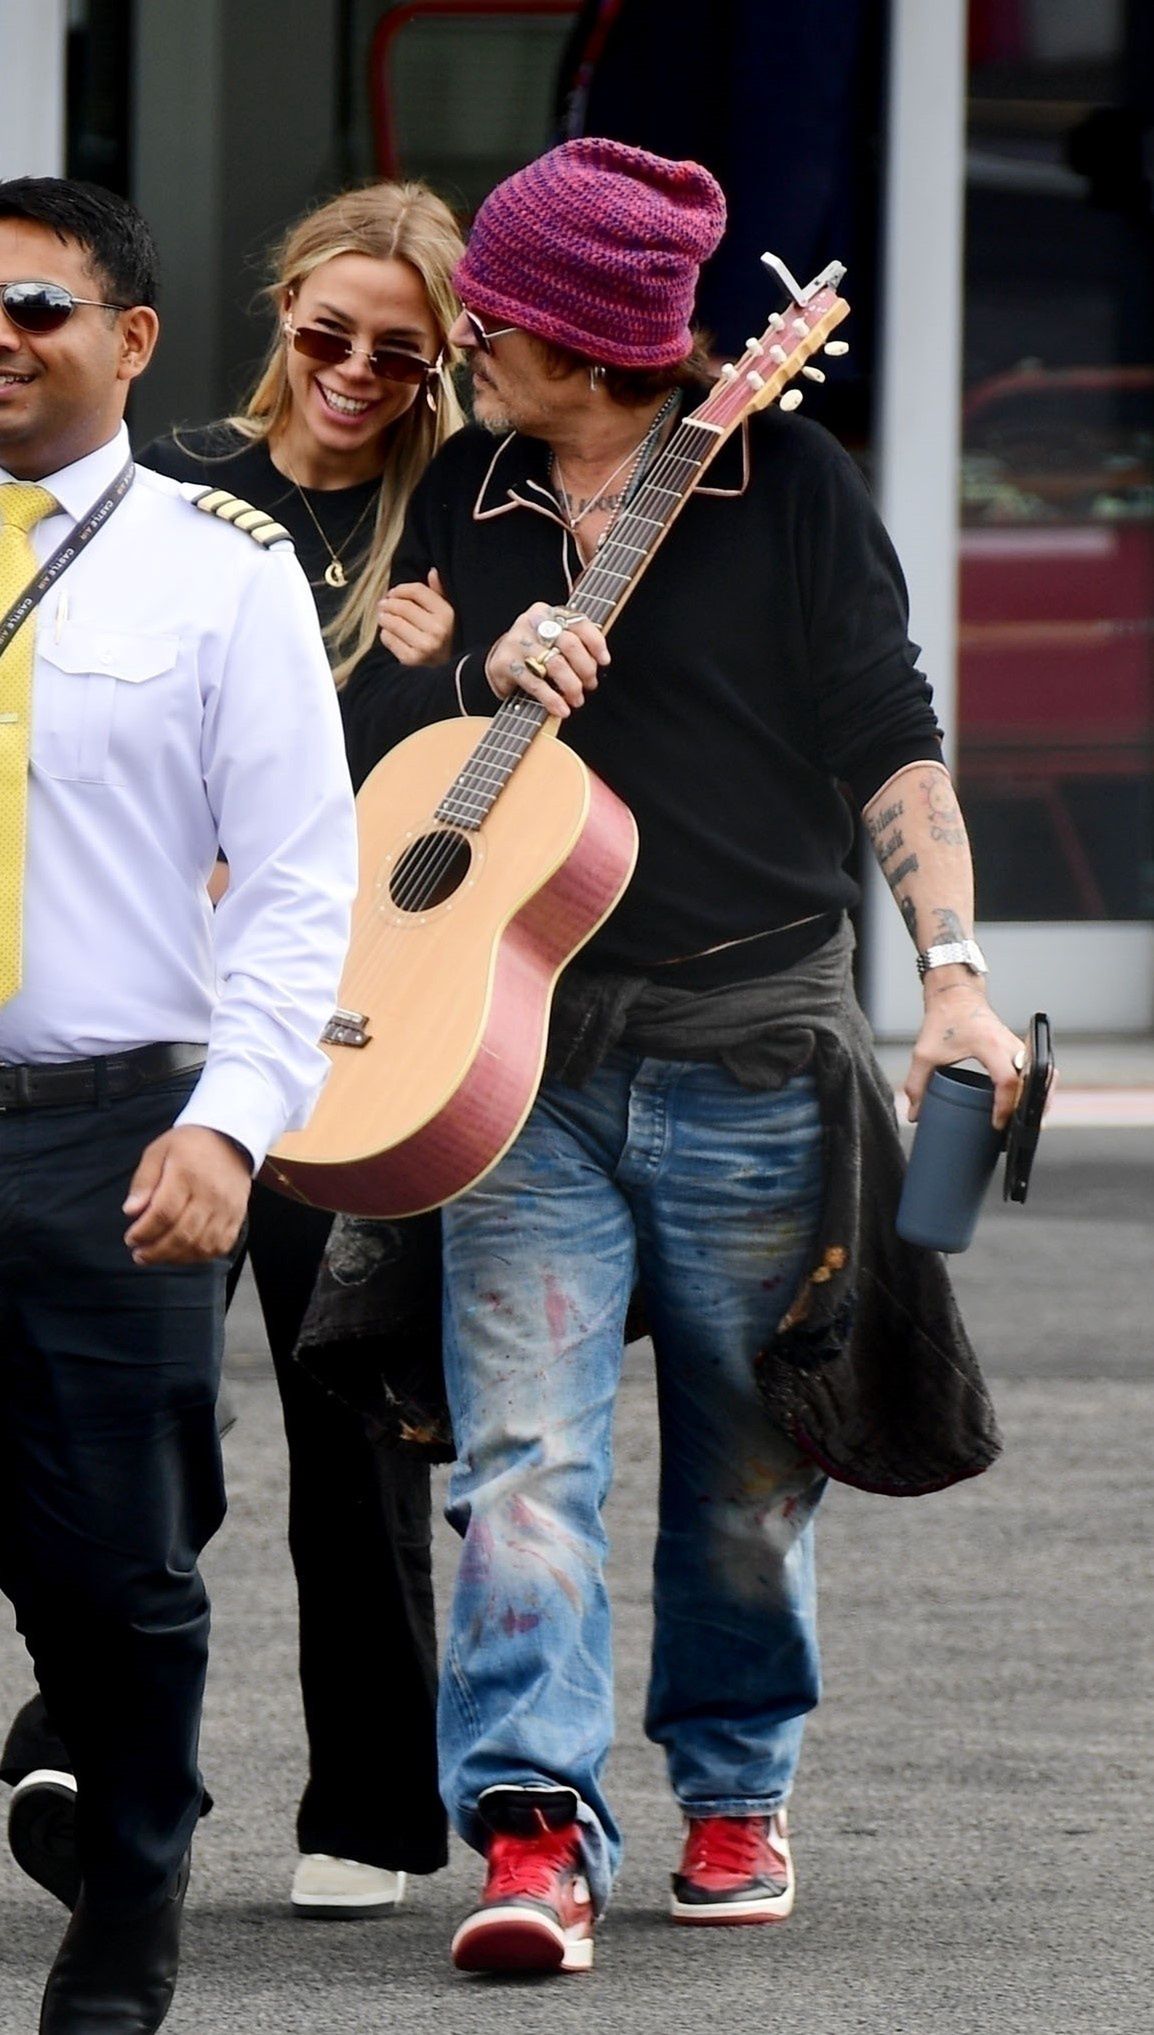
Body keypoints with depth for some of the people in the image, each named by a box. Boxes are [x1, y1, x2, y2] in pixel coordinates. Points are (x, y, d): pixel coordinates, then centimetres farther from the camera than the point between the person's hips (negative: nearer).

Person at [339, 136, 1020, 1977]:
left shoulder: (786, 486, -1)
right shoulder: (462, 497, 11)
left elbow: (888, 743, -2)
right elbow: (359, 738, 15)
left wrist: (952, 965, -13)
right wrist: (482, 678, -6)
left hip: (751, 1051, -2)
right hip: (522, 1056, 2)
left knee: (750, 1459, 9)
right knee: (524, 1448, -11)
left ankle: (738, 1789, 27)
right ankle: (535, 1832, -17)